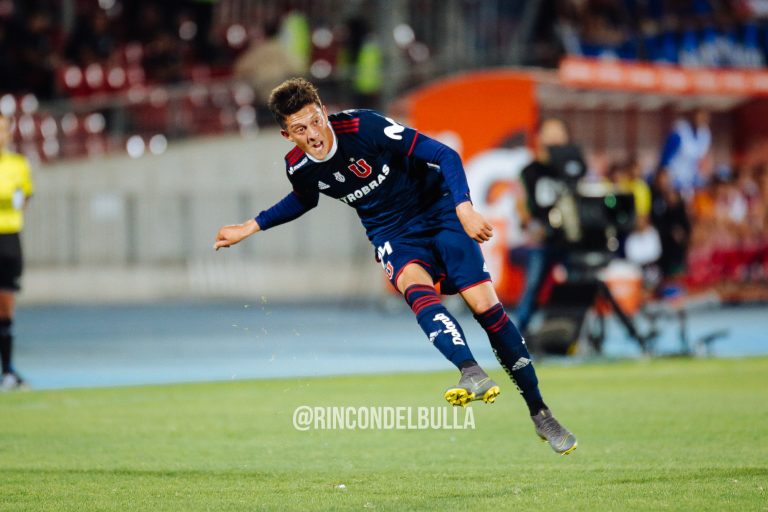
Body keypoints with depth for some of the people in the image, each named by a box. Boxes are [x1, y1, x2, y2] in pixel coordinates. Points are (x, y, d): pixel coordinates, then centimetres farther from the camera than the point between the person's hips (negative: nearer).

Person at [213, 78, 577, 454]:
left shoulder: (364, 126, -24)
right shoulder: (298, 166, -9)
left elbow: (444, 155, -22)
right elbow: (303, 199, 18)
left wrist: (464, 208, -34)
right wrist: (249, 228, 15)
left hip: (438, 211, -3)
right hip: (393, 236, 3)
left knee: (485, 304, -13)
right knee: (417, 288, -32)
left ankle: (540, 414, -3)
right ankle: (473, 375, -53)